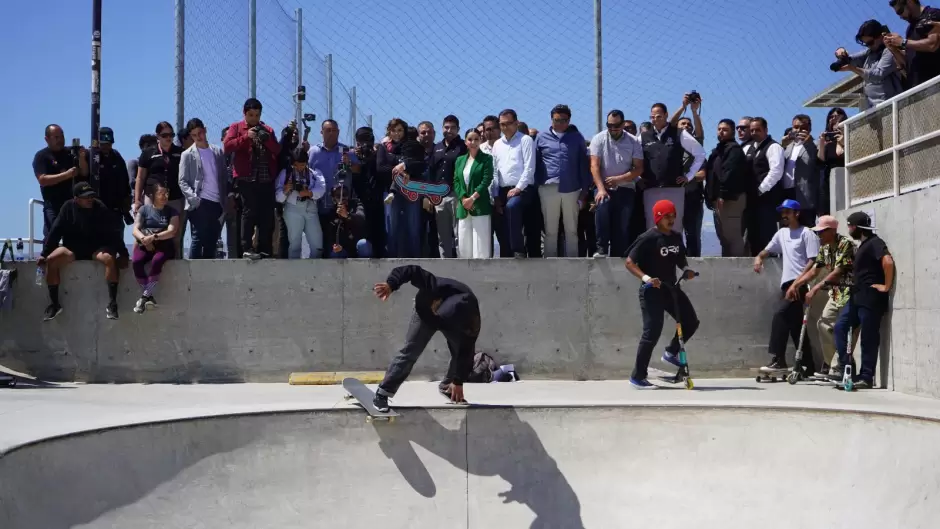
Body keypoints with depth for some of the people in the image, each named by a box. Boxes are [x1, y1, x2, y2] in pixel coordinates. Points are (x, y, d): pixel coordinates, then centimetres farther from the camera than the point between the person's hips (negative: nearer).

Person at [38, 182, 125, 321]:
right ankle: (54, 303, -14)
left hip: (96, 248, -1)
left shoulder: (101, 208, -6)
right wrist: (44, 254, -3)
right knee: (51, 260, -25)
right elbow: (55, 231, 0)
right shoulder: (68, 207, -3)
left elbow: (112, 233, -5)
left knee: (110, 258, -34)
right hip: (72, 248, 1)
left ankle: (112, 303, -30)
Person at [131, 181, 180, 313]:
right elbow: (135, 230, 1)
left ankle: (144, 297, -29)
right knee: (137, 261, -32)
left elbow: (171, 232, -7)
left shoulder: (172, 211, 7)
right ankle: (149, 297, -23)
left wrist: (153, 237, -21)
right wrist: (144, 239, -20)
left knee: (157, 260, -36)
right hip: (145, 245, 1)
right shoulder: (144, 209, 10)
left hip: (164, 245, -1)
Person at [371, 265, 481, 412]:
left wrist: (458, 382, -23)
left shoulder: (471, 319, -37)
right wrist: (390, 284, -54)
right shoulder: (440, 287, -46)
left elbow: (466, 352, -28)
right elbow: (412, 270, -38)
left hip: (454, 318, 2)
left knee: (462, 350, -10)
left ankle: (448, 387, 15)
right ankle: (382, 394, -11)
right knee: (410, 351, -13)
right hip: (425, 314, -2)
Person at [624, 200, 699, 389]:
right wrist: (645, 277, -28)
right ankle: (637, 377, -3)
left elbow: (680, 259, 21)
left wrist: (686, 270, 0)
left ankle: (671, 352, 31)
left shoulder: (676, 237, 7)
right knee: (652, 332, -11)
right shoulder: (648, 238, -15)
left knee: (691, 322, 8)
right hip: (652, 291, -7)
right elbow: (629, 262, -15)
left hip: (671, 288, 7)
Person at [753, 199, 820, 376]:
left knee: (779, 313, -22)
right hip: (787, 283, 8)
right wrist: (759, 257, 4)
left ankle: (778, 359, -22)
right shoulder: (782, 233, 18)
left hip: (799, 284, -8)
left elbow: (812, 261, -11)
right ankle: (808, 365, 13)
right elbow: (768, 250, 29)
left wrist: (797, 283, -20)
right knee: (795, 325, 7)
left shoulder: (806, 233, -4)